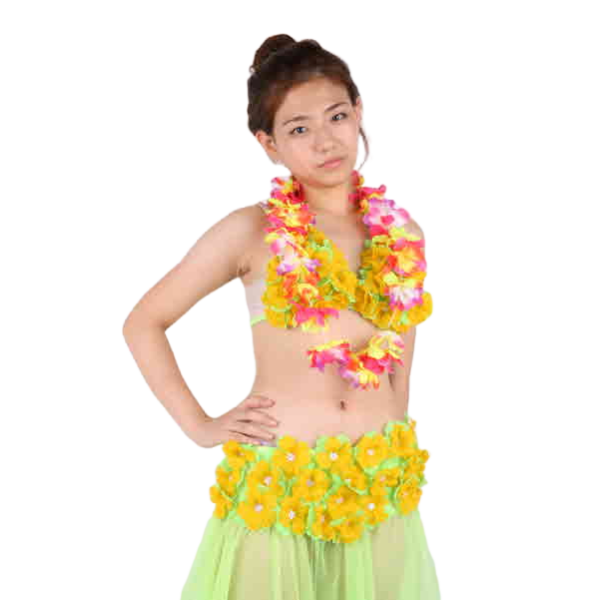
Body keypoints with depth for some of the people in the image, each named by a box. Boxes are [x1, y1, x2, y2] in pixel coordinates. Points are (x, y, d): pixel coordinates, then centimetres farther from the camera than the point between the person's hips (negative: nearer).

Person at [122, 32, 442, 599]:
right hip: (276, 490, -3)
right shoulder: (252, 230, -5)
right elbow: (141, 323, 2)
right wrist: (199, 425, -3)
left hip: (384, 494, 3)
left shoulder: (403, 233, 5)